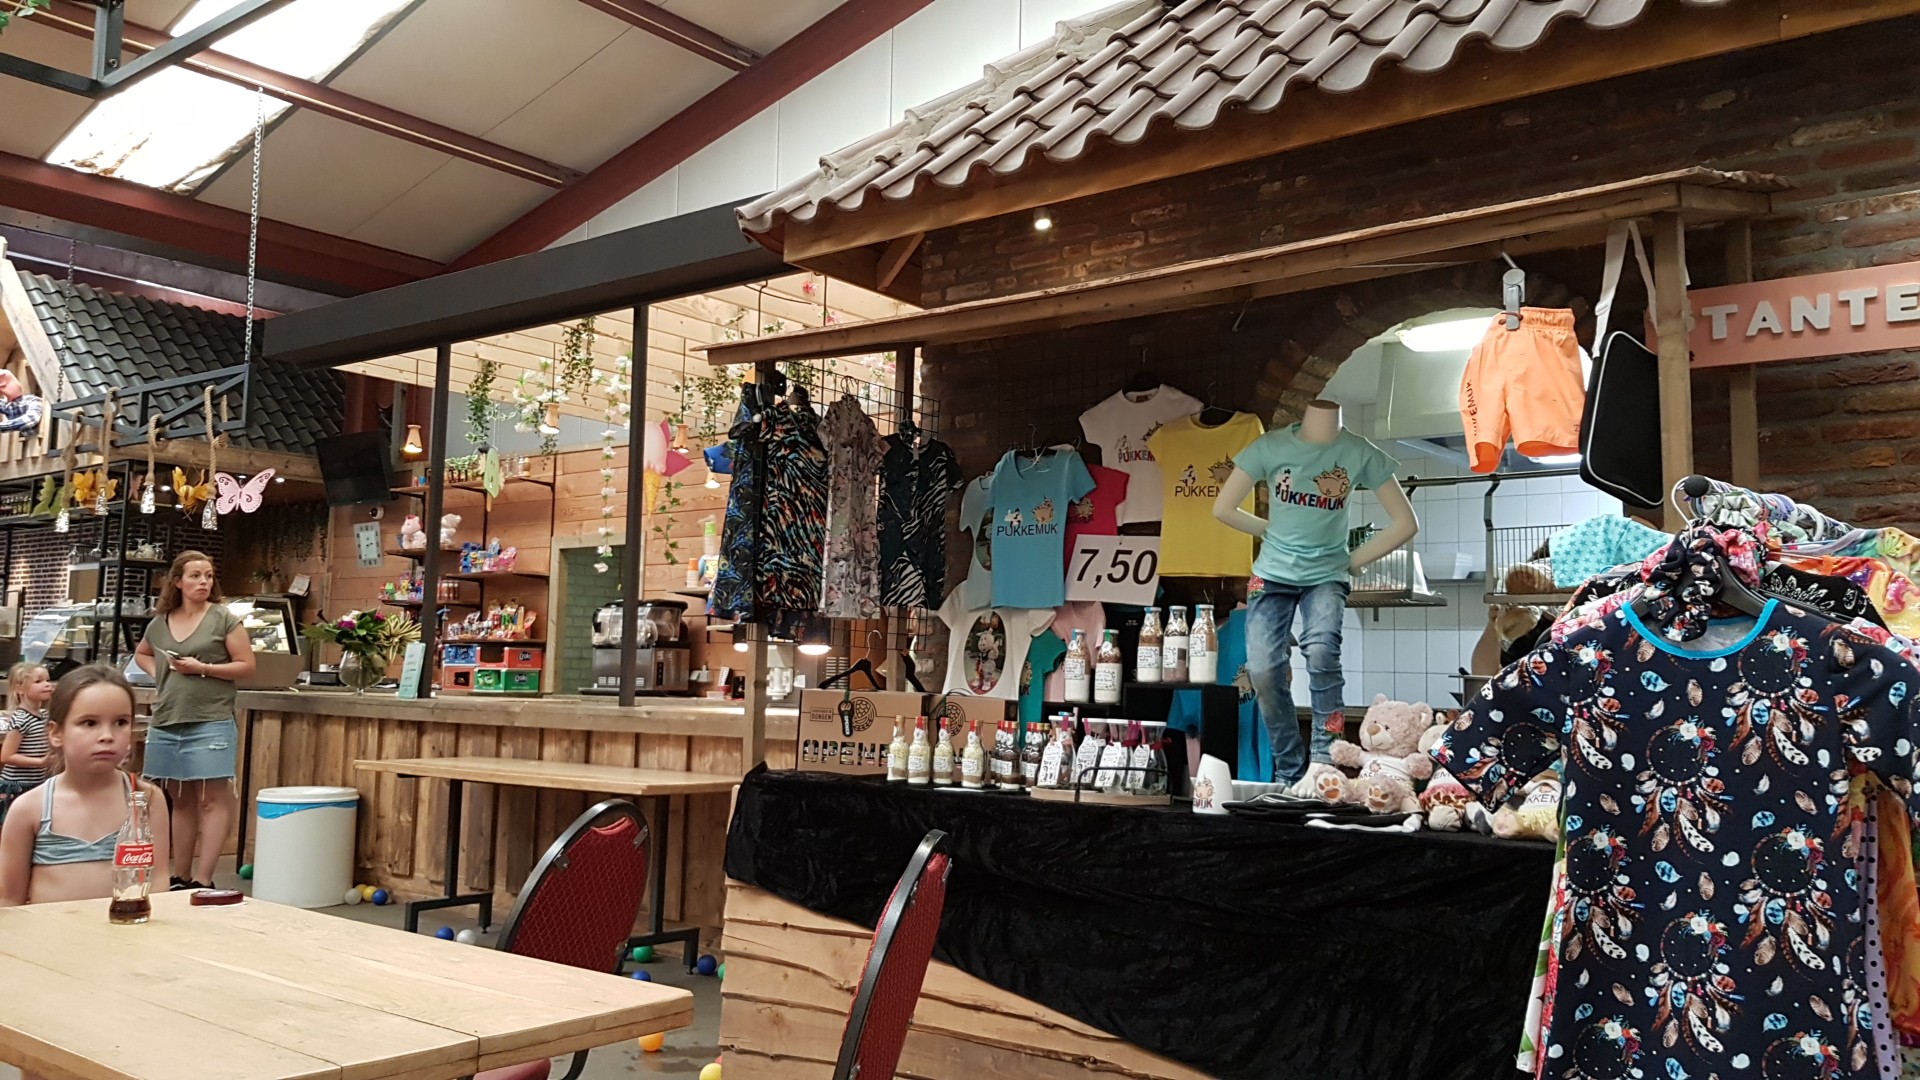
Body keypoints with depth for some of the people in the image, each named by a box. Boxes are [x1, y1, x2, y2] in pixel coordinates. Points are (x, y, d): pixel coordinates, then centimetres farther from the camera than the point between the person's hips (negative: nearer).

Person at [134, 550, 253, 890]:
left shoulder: (223, 618, -2)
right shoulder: (160, 623, 10)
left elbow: (246, 666, -4)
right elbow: (141, 654, 30)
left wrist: (202, 668, -14)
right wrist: (158, 673, 10)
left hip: (210, 724, -5)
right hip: (166, 724, 5)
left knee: (212, 801, -5)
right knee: (180, 802, 12)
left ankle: (202, 881, -4)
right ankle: (180, 878, 20)